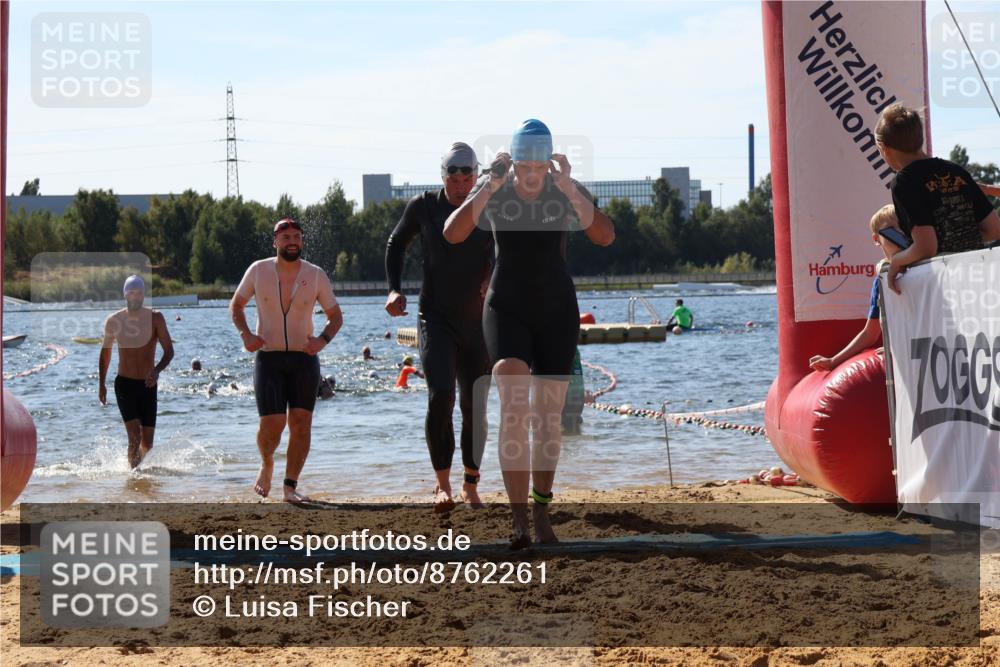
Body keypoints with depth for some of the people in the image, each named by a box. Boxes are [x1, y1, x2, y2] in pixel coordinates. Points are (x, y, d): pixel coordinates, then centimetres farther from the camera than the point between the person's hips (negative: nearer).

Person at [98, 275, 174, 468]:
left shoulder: (155, 318, -3)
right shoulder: (114, 320, 1)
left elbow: (169, 351, -7)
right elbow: (105, 352, 15)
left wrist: (157, 370, -26)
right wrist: (101, 383, 15)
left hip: (148, 385, 1)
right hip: (124, 384, -1)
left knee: (147, 442, 5)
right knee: (135, 436, -18)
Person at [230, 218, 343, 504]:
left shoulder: (316, 275, 1)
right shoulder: (258, 271, 0)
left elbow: (336, 315, 9)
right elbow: (236, 304, 12)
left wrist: (323, 339, -12)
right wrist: (245, 334, -6)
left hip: (304, 358, 1)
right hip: (268, 357, -1)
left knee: (301, 422, -6)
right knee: (272, 424, -11)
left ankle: (291, 486, 4)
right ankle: (266, 465, 21)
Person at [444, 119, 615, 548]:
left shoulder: (567, 191, -8)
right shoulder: (491, 190, -8)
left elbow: (605, 237, -23)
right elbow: (452, 235, -22)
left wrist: (568, 188, -31)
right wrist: (490, 186, -29)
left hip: (557, 311, 1)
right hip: (506, 310, -1)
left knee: (547, 417, 6)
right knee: (513, 408, -19)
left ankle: (541, 510, 25)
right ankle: (518, 520, -22)